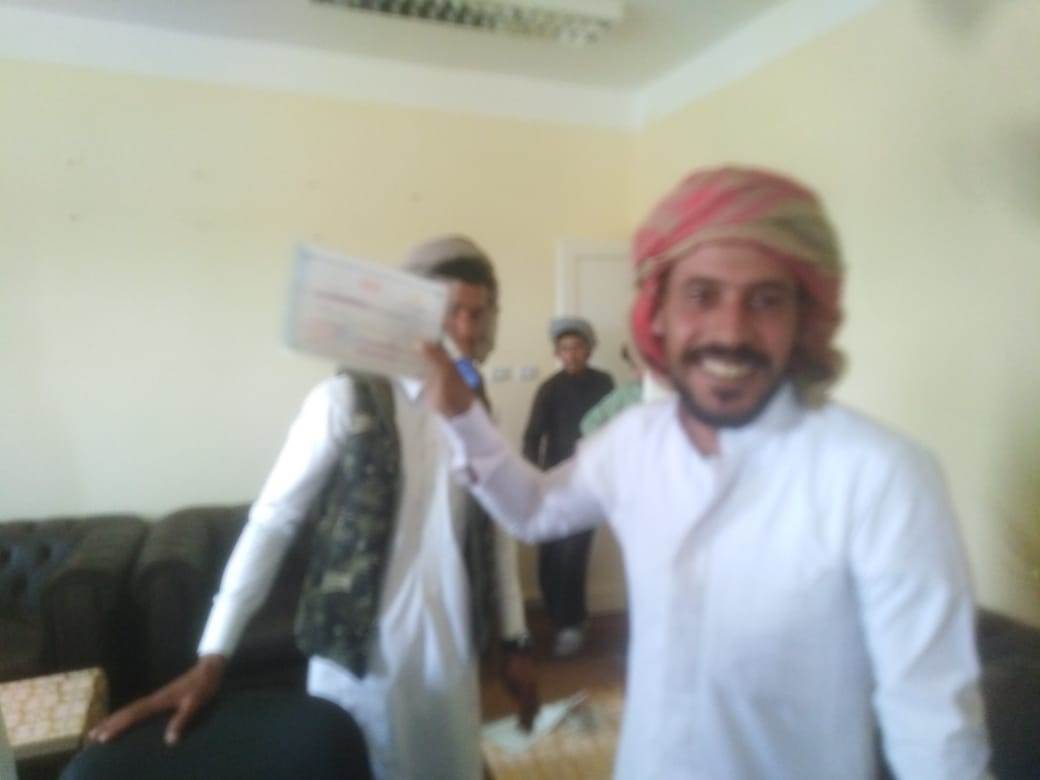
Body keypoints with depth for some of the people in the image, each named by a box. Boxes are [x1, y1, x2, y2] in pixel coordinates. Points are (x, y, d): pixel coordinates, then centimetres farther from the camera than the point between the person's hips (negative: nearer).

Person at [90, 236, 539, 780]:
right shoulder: (346, 400, -14)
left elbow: (498, 531, 9)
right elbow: (271, 521, -12)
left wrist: (516, 642, 9)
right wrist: (211, 658, -16)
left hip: (450, 655, 5)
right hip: (358, 657, -4)